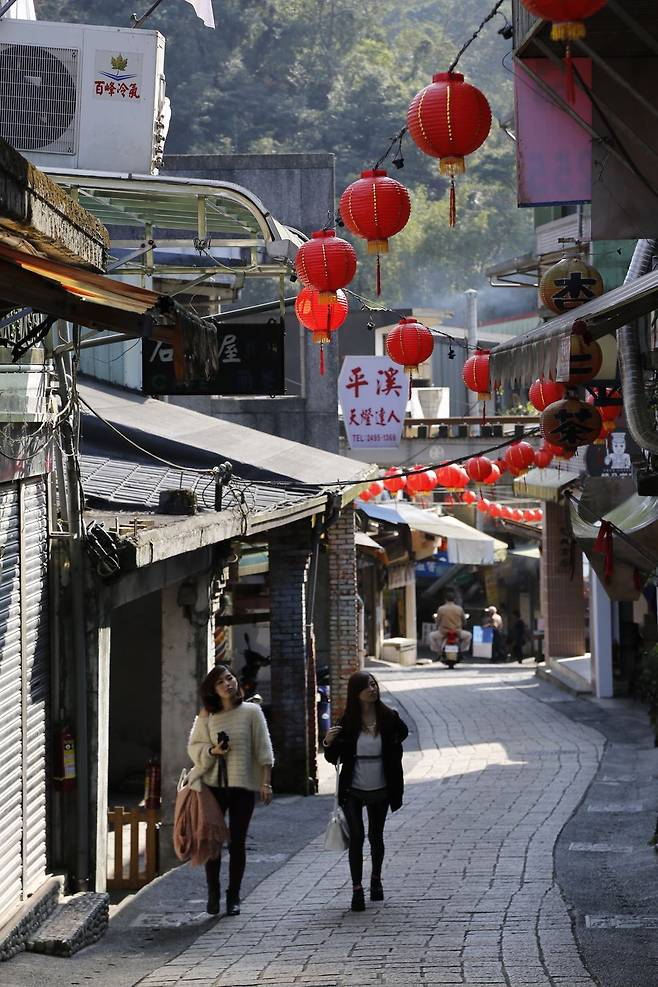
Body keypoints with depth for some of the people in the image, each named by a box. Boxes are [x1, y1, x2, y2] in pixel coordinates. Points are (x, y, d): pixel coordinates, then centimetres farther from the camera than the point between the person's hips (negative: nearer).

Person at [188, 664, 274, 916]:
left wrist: (266, 783, -4)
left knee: (237, 843, 3)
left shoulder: (251, 712, 1)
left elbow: (263, 750, 1)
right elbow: (194, 746, 9)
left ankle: (233, 896, 13)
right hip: (213, 784, 1)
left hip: (242, 785, -1)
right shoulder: (207, 716, 5)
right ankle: (213, 895, 14)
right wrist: (212, 751, -11)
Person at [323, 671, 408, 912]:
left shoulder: (389, 718, -8)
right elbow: (333, 758, -4)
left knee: (375, 836, 15)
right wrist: (328, 743, -24)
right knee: (357, 836, -9)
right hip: (353, 790, -2)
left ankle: (376, 879, 38)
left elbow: (403, 732, 16)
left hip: (380, 790, 2)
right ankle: (357, 889, -3)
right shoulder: (347, 722, -10)